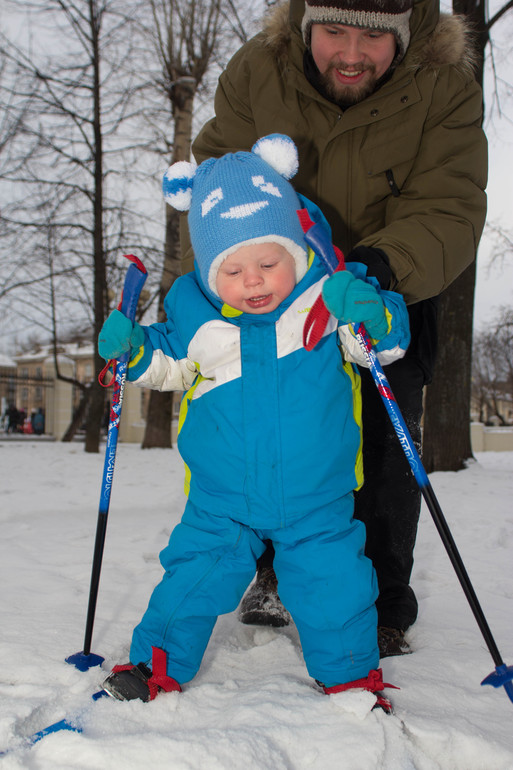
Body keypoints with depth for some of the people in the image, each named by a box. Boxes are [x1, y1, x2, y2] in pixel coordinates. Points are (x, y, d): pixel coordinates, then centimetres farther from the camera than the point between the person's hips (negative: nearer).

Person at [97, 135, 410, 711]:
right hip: (221, 499, 1)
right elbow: (170, 364, 10)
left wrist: (368, 314, -27)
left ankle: (351, 675, 29)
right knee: (195, 574, 4)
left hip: (316, 497, 0)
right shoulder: (193, 309, -7)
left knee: (331, 580, 4)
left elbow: (389, 340, -5)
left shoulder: (328, 293, -11)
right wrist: (133, 350, -9)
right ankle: (157, 666, 28)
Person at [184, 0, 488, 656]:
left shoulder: (445, 88, -21)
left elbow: (449, 211, -28)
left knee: (381, 442, -9)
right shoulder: (257, 72, -17)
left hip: (388, 296, -1)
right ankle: (275, 570, 25)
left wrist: (386, 263, -49)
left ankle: (382, 608, 6)